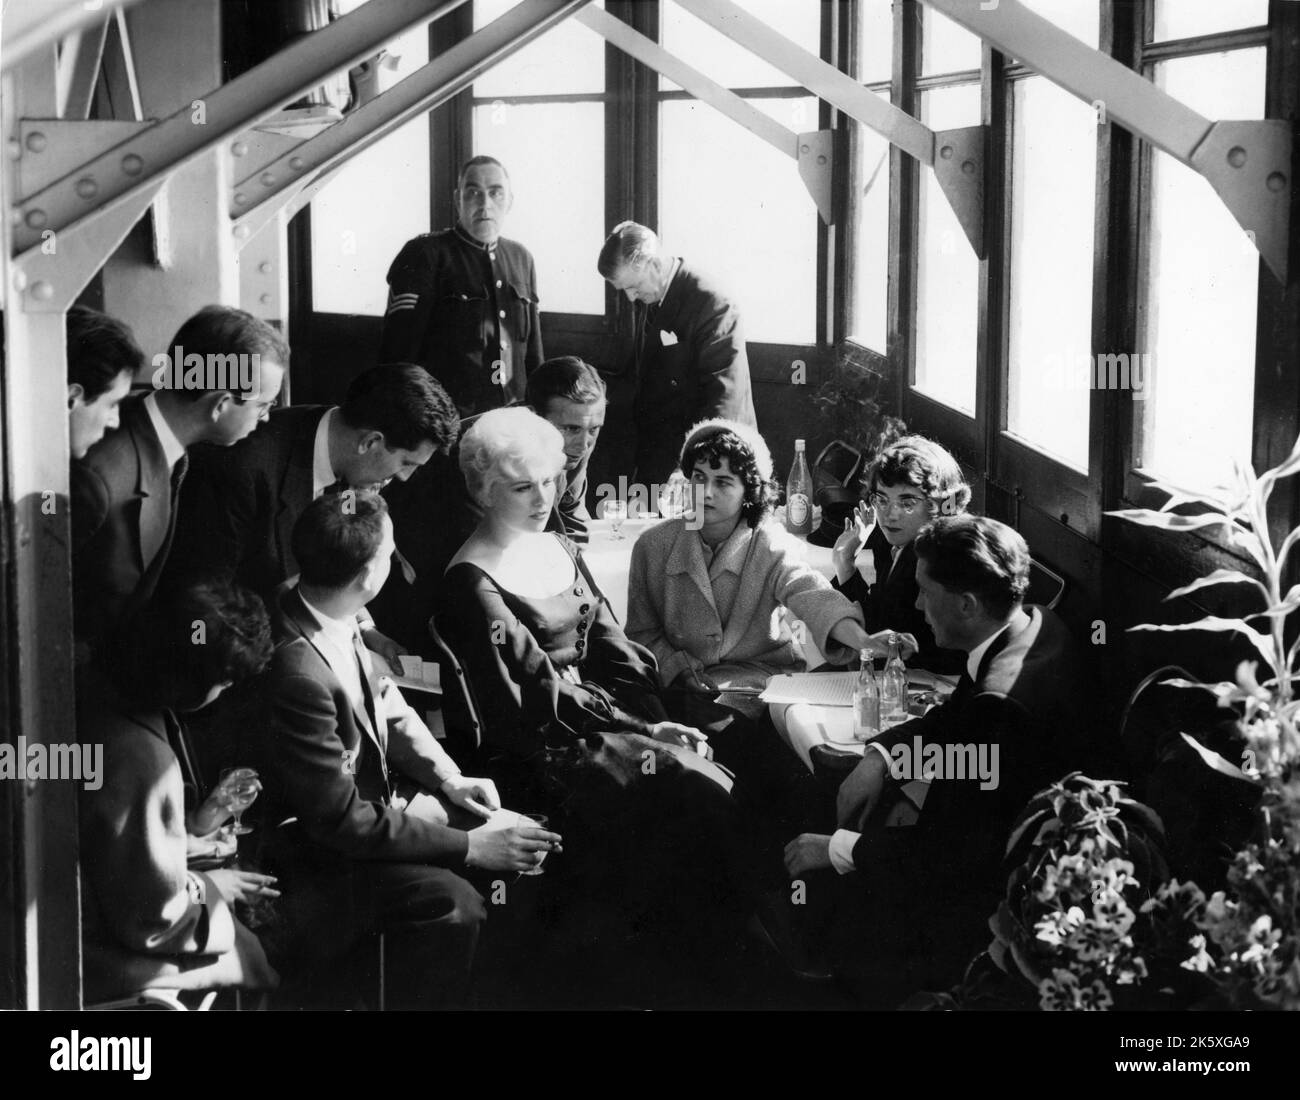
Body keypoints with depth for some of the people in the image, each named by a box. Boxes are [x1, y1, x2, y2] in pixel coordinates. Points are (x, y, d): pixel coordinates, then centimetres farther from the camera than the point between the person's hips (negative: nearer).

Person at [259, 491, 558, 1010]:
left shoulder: (332, 619, -7)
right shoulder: (296, 670, -33)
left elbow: (385, 701, 11)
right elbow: (343, 822, -27)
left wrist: (447, 777, -3)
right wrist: (468, 846, -23)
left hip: (371, 795, 9)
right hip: (315, 846, -9)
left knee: (524, 838, 5)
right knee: (450, 902, -28)